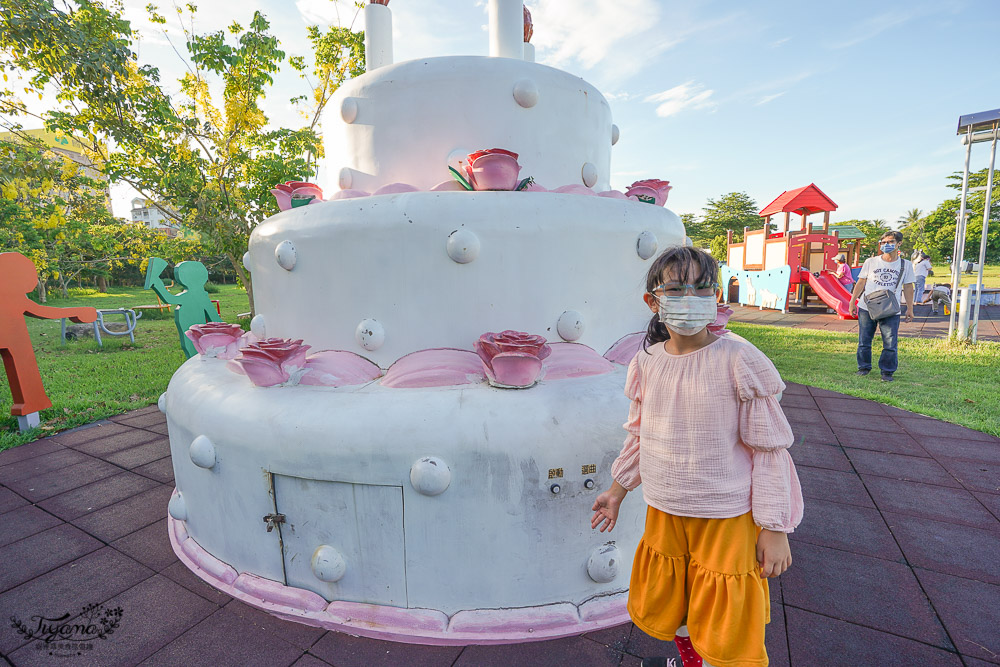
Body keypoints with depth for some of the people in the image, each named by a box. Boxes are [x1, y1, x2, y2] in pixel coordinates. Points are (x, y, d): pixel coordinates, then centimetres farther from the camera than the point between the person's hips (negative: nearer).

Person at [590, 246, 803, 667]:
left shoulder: (739, 361, -16)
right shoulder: (646, 363, -5)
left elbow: (770, 450, -10)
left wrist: (774, 528, -9)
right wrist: (617, 490, 13)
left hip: (728, 518, -4)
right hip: (663, 513, 5)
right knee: (663, 609, 25)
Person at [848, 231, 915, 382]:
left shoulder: (905, 265, 7)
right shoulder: (870, 262, 4)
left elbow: (908, 287, 11)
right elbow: (860, 283, 8)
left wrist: (910, 309, 9)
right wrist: (852, 302, 5)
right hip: (866, 308, 0)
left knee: (890, 344, -2)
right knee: (864, 341, 6)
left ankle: (887, 371, 12)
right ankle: (864, 367, 21)